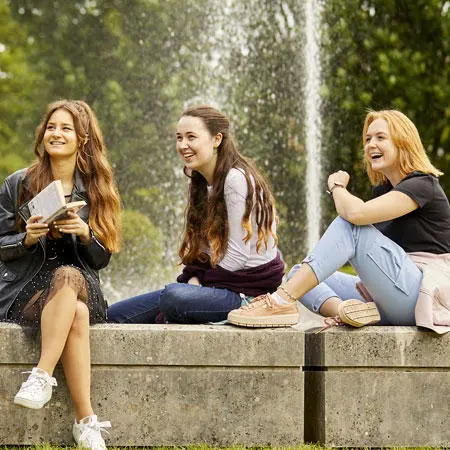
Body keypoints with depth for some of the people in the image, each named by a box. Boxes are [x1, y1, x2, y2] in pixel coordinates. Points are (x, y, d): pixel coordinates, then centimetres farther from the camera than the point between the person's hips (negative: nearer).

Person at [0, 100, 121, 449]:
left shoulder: (97, 191, 9)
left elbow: (102, 259, 8)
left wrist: (85, 234, -13)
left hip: (81, 286, 2)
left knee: (68, 277, -37)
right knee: (77, 313, -35)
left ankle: (42, 376, -39)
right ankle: (86, 421, -37)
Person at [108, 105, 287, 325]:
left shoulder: (236, 179, -16)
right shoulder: (200, 182, 13)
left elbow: (238, 256, -18)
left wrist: (197, 283, -9)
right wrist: (193, 279, -5)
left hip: (246, 290, -9)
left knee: (174, 296, -37)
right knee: (113, 314, -1)